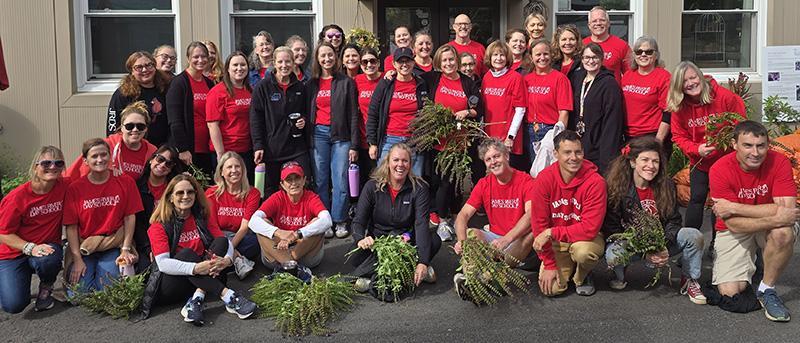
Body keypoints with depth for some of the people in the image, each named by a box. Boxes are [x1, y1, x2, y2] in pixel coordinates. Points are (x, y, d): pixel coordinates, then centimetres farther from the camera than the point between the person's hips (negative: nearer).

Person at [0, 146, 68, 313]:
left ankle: (46, 289, 1)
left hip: (47, 247, 1)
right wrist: (30, 248, -25)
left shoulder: (65, 186, -9)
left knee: (47, 261, -38)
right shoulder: (17, 197, -16)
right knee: (14, 305, -18)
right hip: (14, 253, -1)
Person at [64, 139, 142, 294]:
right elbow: (71, 226, -4)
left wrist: (126, 249, -7)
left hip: (113, 245, 0)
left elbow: (130, 217, 0)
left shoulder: (126, 182, -1)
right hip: (83, 247, 0)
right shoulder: (74, 188, -3)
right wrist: (77, 259, -11)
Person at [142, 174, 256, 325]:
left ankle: (197, 300, -32)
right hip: (171, 284, -4)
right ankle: (228, 296, -39)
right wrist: (196, 268, -36)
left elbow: (226, 242, -2)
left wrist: (227, 260, -27)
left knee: (221, 241, -16)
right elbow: (163, 263, -21)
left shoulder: (203, 216, 8)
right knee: (186, 253, -31)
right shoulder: (159, 225, -7)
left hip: (201, 279, 4)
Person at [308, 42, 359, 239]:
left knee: (340, 181, -3)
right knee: (321, 181, 3)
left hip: (340, 135, -2)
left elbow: (353, 115, 1)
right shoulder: (312, 84, 11)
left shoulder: (346, 82, 4)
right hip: (318, 134, 2)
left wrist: (354, 145, -4)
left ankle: (340, 222, 7)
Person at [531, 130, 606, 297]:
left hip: (586, 239, -2)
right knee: (551, 288, -15)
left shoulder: (595, 181, -21)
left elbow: (590, 228, -24)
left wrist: (551, 233, -26)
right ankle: (567, 267, 21)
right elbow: (539, 223, -11)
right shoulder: (545, 179, -15)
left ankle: (582, 277, 1)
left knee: (582, 251, -36)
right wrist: (549, 264, -12)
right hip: (556, 243, 2)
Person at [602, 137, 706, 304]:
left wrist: (665, 246, -23)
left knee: (694, 236, -21)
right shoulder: (615, 186, -16)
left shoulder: (666, 186, -3)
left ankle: (690, 280, 5)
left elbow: (674, 221, -2)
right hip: (627, 242, -3)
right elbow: (611, 228, -16)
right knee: (613, 255, -37)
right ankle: (620, 278, 1)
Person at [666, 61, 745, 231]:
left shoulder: (725, 97, -19)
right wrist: (697, 149, -22)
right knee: (697, 198, 6)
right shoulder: (678, 107, -11)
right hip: (700, 162, 2)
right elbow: (679, 136, -6)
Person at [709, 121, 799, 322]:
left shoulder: (779, 162, -16)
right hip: (734, 232, -1)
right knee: (730, 292, -15)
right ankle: (746, 267, 23)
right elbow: (734, 225, -23)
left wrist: (734, 208, -27)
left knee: (783, 232, -36)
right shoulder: (719, 170, -20)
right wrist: (777, 218, -34)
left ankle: (766, 290, -11)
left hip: (770, 227, 1)